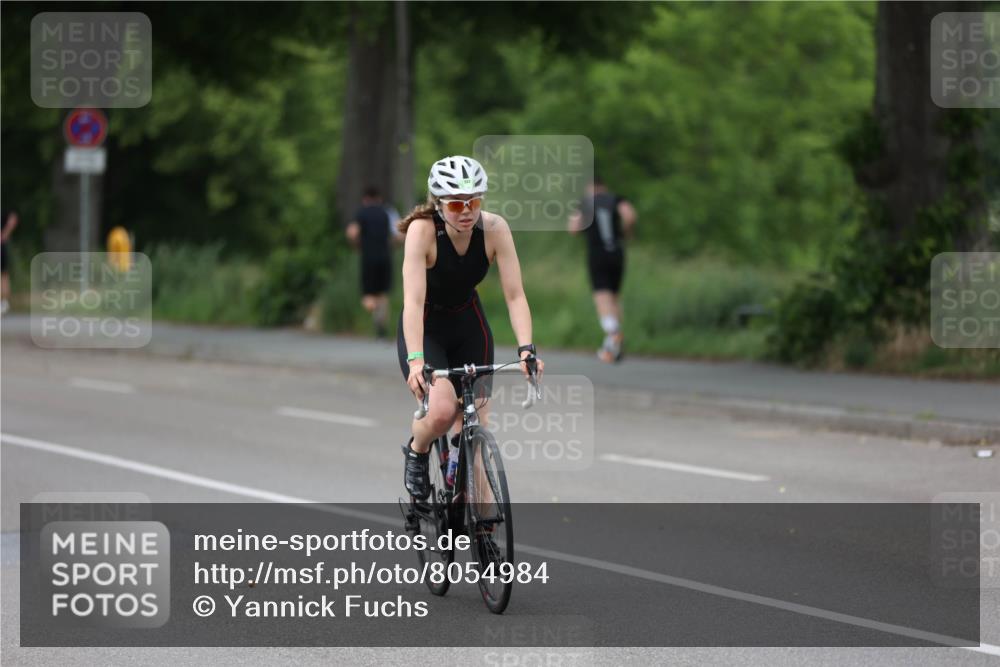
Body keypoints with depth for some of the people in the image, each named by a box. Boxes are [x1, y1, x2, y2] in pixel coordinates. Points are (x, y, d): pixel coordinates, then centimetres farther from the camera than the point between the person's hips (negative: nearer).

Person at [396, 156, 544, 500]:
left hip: (469, 329, 3)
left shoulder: (494, 229, -21)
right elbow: (413, 301, -35)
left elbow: (515, 295, -22)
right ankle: (416, 452, 9)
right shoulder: (423, 230, -28)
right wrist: (415, 361, -47)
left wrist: (526, 350, -37)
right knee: (442, 410, -26)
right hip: (425, 330, -3)